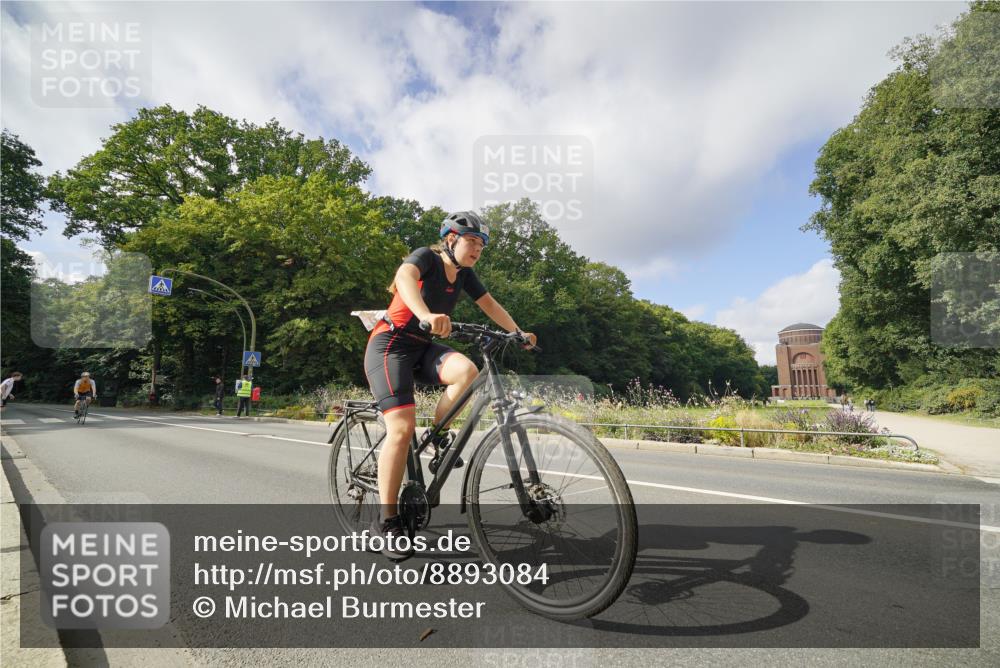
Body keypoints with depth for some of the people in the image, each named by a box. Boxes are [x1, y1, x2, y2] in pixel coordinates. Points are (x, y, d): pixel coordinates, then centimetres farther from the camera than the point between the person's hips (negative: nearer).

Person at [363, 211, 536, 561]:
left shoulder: (464, 274, 9)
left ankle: (438, 435, -2)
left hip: (423, 347, 6)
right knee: (402, 429, -19)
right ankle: (386, 521, -8)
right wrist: (427, 315, -52)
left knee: (466, 370, -26)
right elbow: (404, 276, -33)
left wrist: (518, 332, 7)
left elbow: (489, 304, 17)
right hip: (391, 343, -6)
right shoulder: (426, 256, -11)